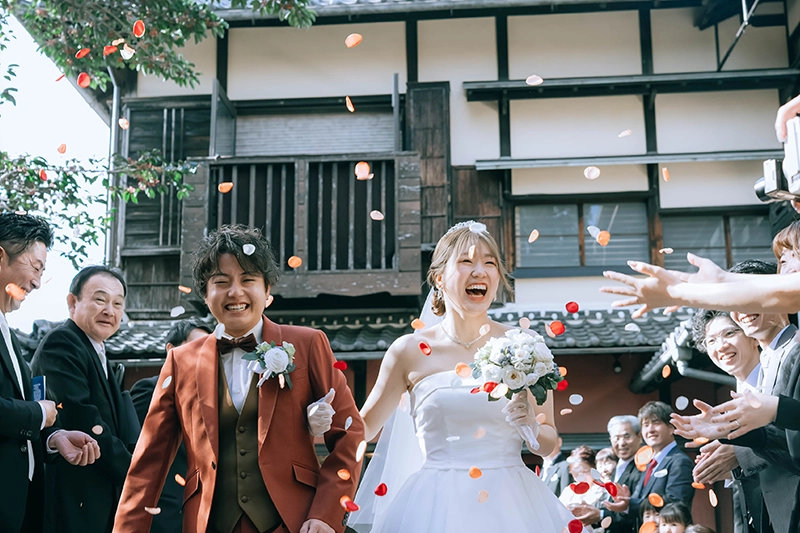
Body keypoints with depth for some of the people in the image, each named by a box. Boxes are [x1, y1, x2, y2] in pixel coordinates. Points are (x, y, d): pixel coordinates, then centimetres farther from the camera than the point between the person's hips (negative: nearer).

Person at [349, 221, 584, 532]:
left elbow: (548, 443, 7)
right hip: (435, 505, -1)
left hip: (510, 503, 1)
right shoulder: (410, 351, -2)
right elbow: (363, 428, 9)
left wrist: (531, 427, -14)